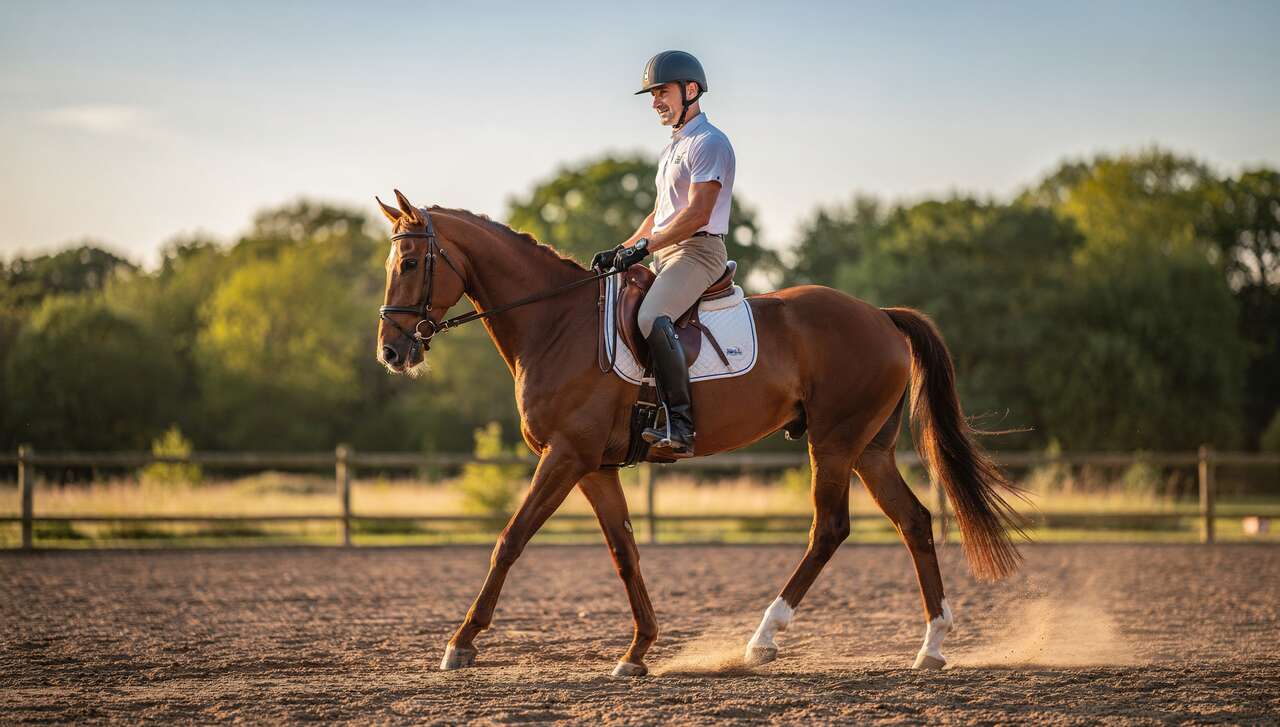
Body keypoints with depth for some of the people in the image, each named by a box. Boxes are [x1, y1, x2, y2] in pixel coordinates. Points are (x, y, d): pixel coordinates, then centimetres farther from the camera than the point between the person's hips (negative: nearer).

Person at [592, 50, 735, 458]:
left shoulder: (709, 143, -8)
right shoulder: (672, 150, 24)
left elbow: (697, 214, -18)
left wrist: (644, 247, -21)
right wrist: (620, 251, 15)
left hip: (697, 251, -11)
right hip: (666, 255, 11)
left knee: (651, 318, -33)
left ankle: (680, 426, -37)